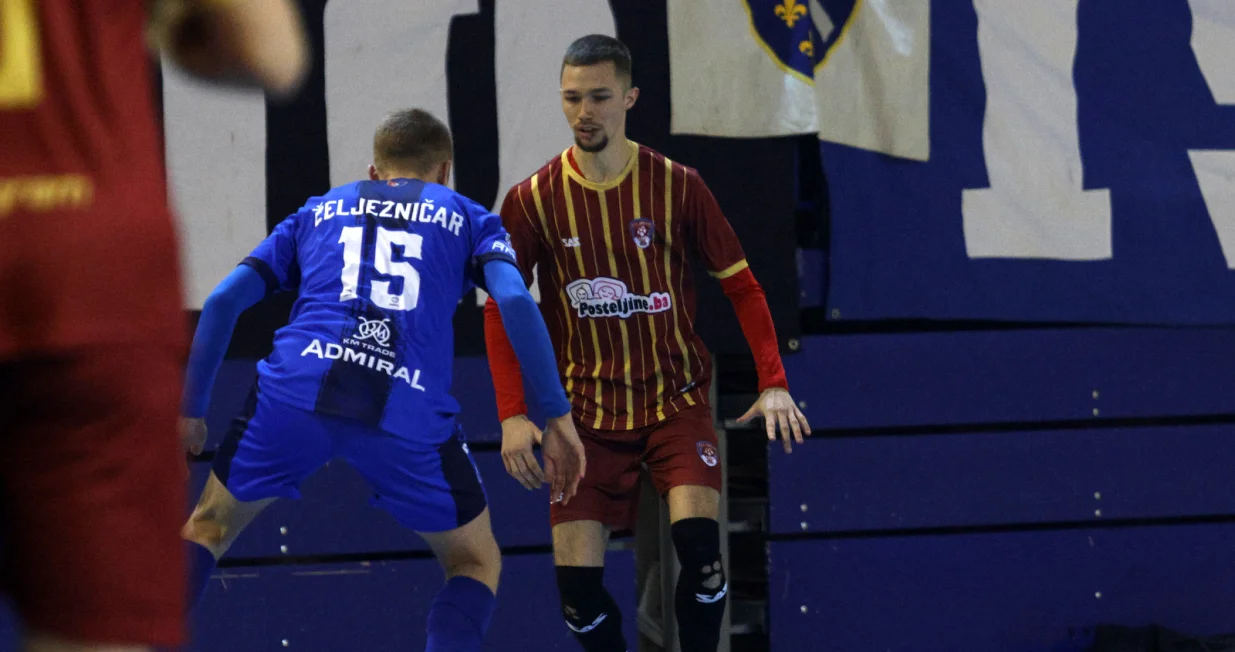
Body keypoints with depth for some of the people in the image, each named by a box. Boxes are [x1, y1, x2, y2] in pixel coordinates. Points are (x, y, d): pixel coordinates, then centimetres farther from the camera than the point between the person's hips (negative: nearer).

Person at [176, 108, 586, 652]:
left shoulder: (318, 211, 29)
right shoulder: (466, 218, 23)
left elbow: (224, 300, 20)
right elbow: (515, 301, 4)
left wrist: (190, 410, 27)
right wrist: (557, 417, 3)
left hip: (294, 390, 1)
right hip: (408, 415, -1)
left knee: (208, 528, 22)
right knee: (476, 561, 18)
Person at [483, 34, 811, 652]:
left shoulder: (677, 186, -5)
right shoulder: (532, 201, -4)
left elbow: (742, 285, 0)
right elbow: (500, 309, 2)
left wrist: (773, 384, -10)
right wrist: (512, 413, -9)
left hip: (675, 399, -1)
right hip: (587, 411, 1)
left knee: (697, 536, -24)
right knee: (577, 578, -10)